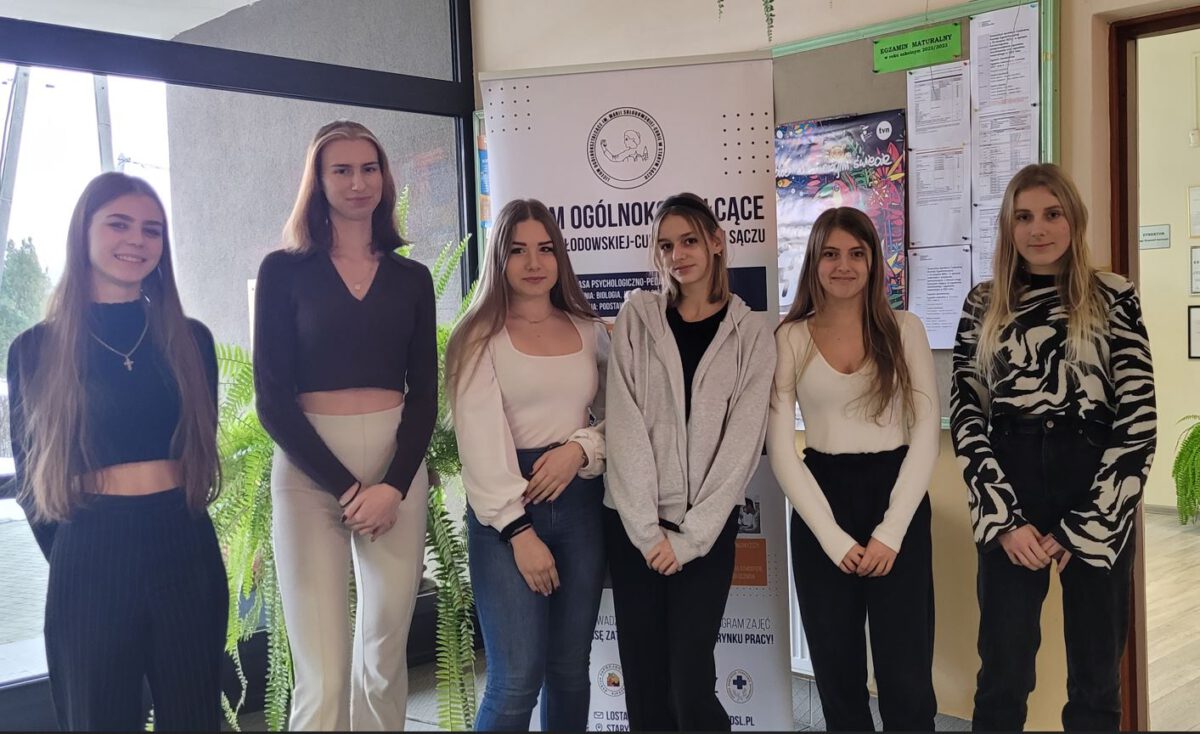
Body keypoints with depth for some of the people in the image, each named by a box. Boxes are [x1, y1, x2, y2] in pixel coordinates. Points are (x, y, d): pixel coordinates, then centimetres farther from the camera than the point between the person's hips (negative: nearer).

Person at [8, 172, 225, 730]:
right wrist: (66, 552, 6)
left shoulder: (191, 340, 6)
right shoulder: (36, 350, 2)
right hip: (89, 559, -1)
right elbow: (30, 474, 7)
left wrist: (174, 518, 6)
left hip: (185, 551, 2)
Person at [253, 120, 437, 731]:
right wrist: (345, 486, -11)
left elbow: (424, 393, 6)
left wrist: (393, 485, -8)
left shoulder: (411, 278, 10)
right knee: (322, 672, -6)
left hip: (397, 465, 3)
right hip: (309, 469, -2)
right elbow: (272, 397, -4)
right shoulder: (284, 271, 2)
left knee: (384, 655, 7)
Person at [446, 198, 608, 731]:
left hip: (580, 502, 4)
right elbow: (480, 441, -9)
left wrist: (580, 448, -10)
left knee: (571, 668, 9)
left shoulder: (589, 331, 12)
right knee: (517, 679, -8)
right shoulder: (480, 336, 0)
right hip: (505, 509, -4)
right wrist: (519, 531, -16)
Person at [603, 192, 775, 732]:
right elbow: (624, 426, -4)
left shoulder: (751, 334, 3)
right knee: (643, 683, 5)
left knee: (690, 684, -5)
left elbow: (742, 443, -3)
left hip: (707, 529, -1)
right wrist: (647, 530, -10)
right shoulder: (637, 318, 4)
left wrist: (690, 537, -9)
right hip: (633, 525, 1)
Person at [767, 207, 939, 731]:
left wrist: (891, 531, -11)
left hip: (898, 500, 0)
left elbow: (926, 434, -2)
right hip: (821, 507, 1)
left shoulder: (904, 329, 3)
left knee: (905, 678, 3)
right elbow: (781, 448, -3)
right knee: (836, 673, 11)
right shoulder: (791, 337, 1)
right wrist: (832, 536, -10)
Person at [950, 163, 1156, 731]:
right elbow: (966, 414, 2)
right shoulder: (983, 304, 6)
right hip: (1009, 499, 1)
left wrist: (1081, 527, -9)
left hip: (1098, 500, -1)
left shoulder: (1114, 298, 1)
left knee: (1095, 677, 10)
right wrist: (1005, 519, -7)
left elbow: (1139, 419, -4)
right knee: (1003, 673, 7)